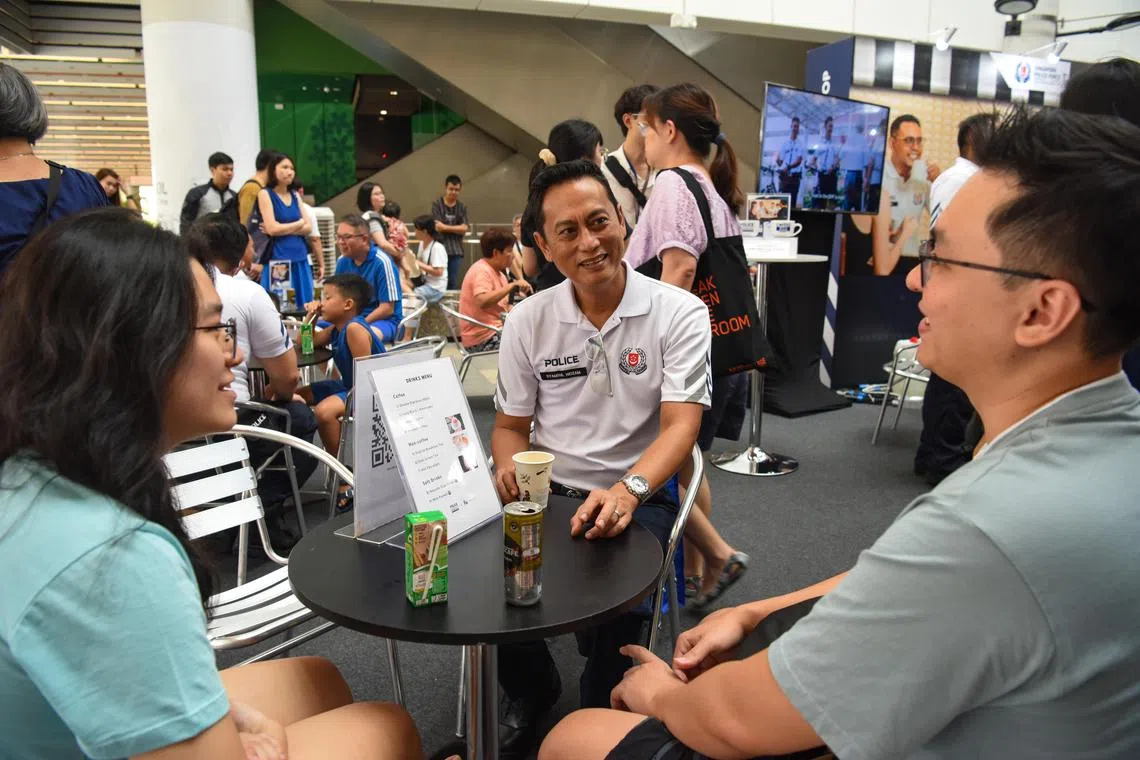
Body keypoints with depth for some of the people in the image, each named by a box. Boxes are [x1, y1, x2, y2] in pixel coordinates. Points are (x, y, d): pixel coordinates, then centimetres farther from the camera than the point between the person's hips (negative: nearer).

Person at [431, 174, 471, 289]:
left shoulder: (462, 207, 10)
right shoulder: (436, 204, 0)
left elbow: (464, 228, -1)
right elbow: (438, 227, -9)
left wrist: (446, 227, -6)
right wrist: (456, 227, -4)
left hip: (456, 250, 3)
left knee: (453, 283, 4)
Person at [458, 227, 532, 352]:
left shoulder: (499, 273, 16)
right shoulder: (482, 271, -13)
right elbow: (482, 302, -30)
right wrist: (513, 285, -26)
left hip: (498, 331, 10)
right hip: (484, 339, -10)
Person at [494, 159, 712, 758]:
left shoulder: (679, 312, -6)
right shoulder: (527, 319, 5)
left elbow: (680, 424, -14)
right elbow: (510, 424, 12)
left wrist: (627, 490, -33)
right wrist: (508, 465, -14)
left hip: (637, 496, -3)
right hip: (545, 493, 3)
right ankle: (532, 691, 13)